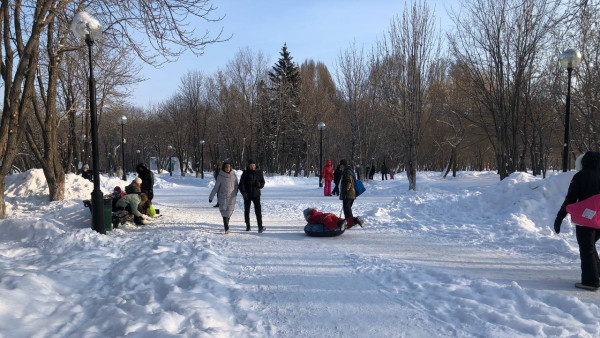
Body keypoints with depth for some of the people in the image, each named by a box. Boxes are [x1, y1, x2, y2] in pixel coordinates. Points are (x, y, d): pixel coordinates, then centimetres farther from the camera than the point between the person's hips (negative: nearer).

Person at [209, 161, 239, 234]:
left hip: (231, 198, 2)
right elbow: (216, 187, 0)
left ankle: (226, 224, 25)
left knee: (229, 212, 5)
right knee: (224, 213, -9)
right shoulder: (220, 176, -5)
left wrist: (235, 195, 16)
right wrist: (211, 197, 3)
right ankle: (226, 228, -11)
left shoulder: (233, 176, 1)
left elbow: (236, 187, 11)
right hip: (222, 197, -2)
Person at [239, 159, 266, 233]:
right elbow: (241, 183, -7)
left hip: (256, 194, 0)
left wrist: (259, 184, -11)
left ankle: (260, 227, -18)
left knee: (258, 210, -13)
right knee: (247, 210, 11)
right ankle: (248, 226, 27)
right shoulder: (245, 173, -3)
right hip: (247, 195, 0)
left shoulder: (259, 173, 4)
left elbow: (263, 182, 12)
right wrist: (243, 192, -20)